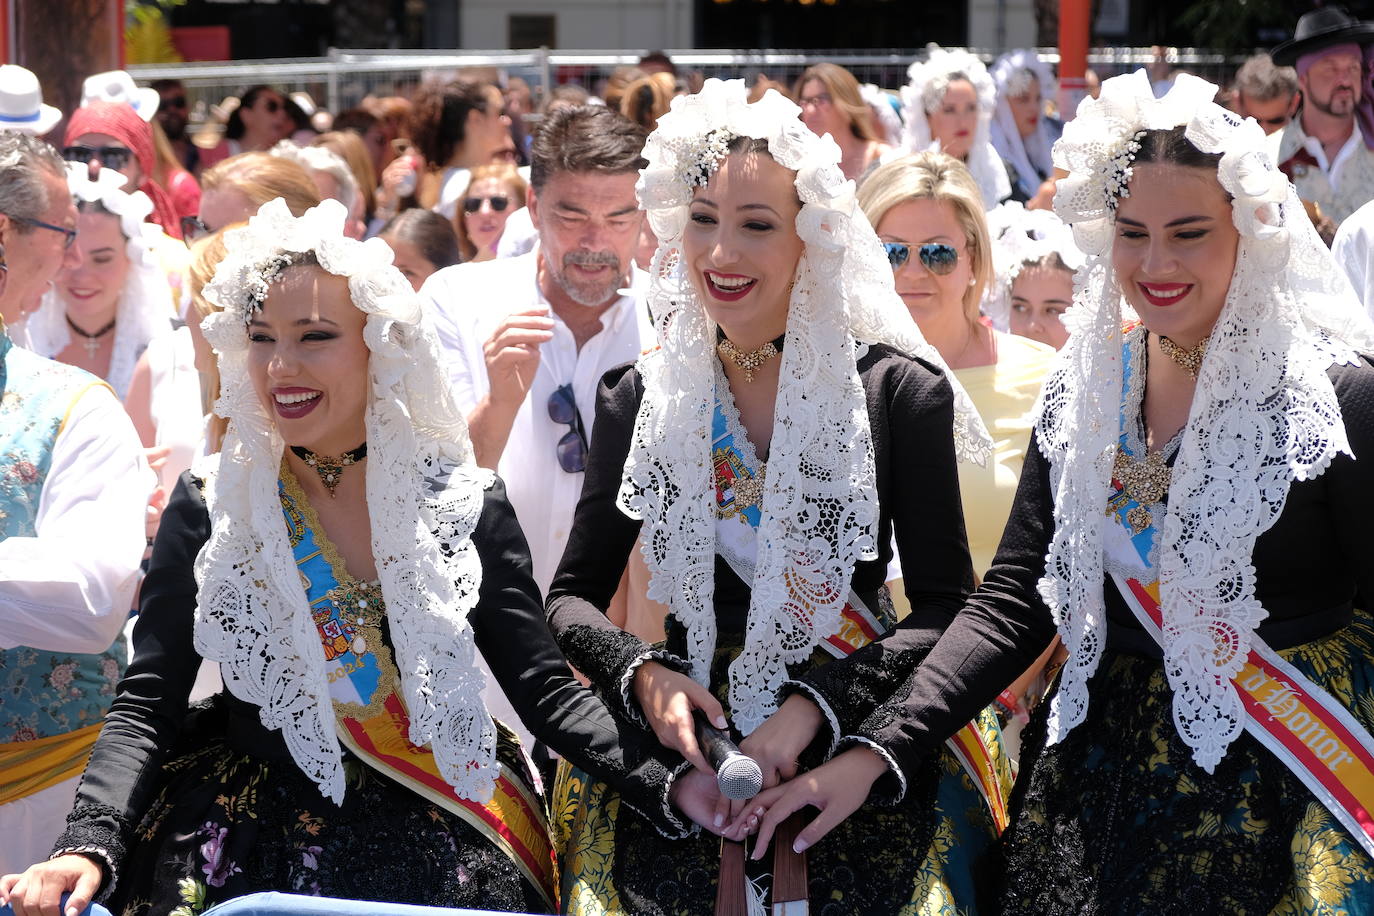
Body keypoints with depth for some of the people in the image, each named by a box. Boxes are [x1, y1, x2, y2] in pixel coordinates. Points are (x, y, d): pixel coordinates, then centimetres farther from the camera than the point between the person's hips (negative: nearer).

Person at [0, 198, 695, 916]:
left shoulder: (463, 505, 2)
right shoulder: (211, 508, 0)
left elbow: (545, 690, 1)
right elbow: (146, 707, -3)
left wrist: (673, 790, -14)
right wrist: (87, 850, -20)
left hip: (448, 849, 1)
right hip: (258, 845, 0)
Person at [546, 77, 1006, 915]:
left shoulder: (898, 393, 0)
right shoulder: (642, 398, 7)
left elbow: (947, 609, -2)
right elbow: (574, 596, 9)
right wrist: (642, 675, -12)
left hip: (856, 745, -2)